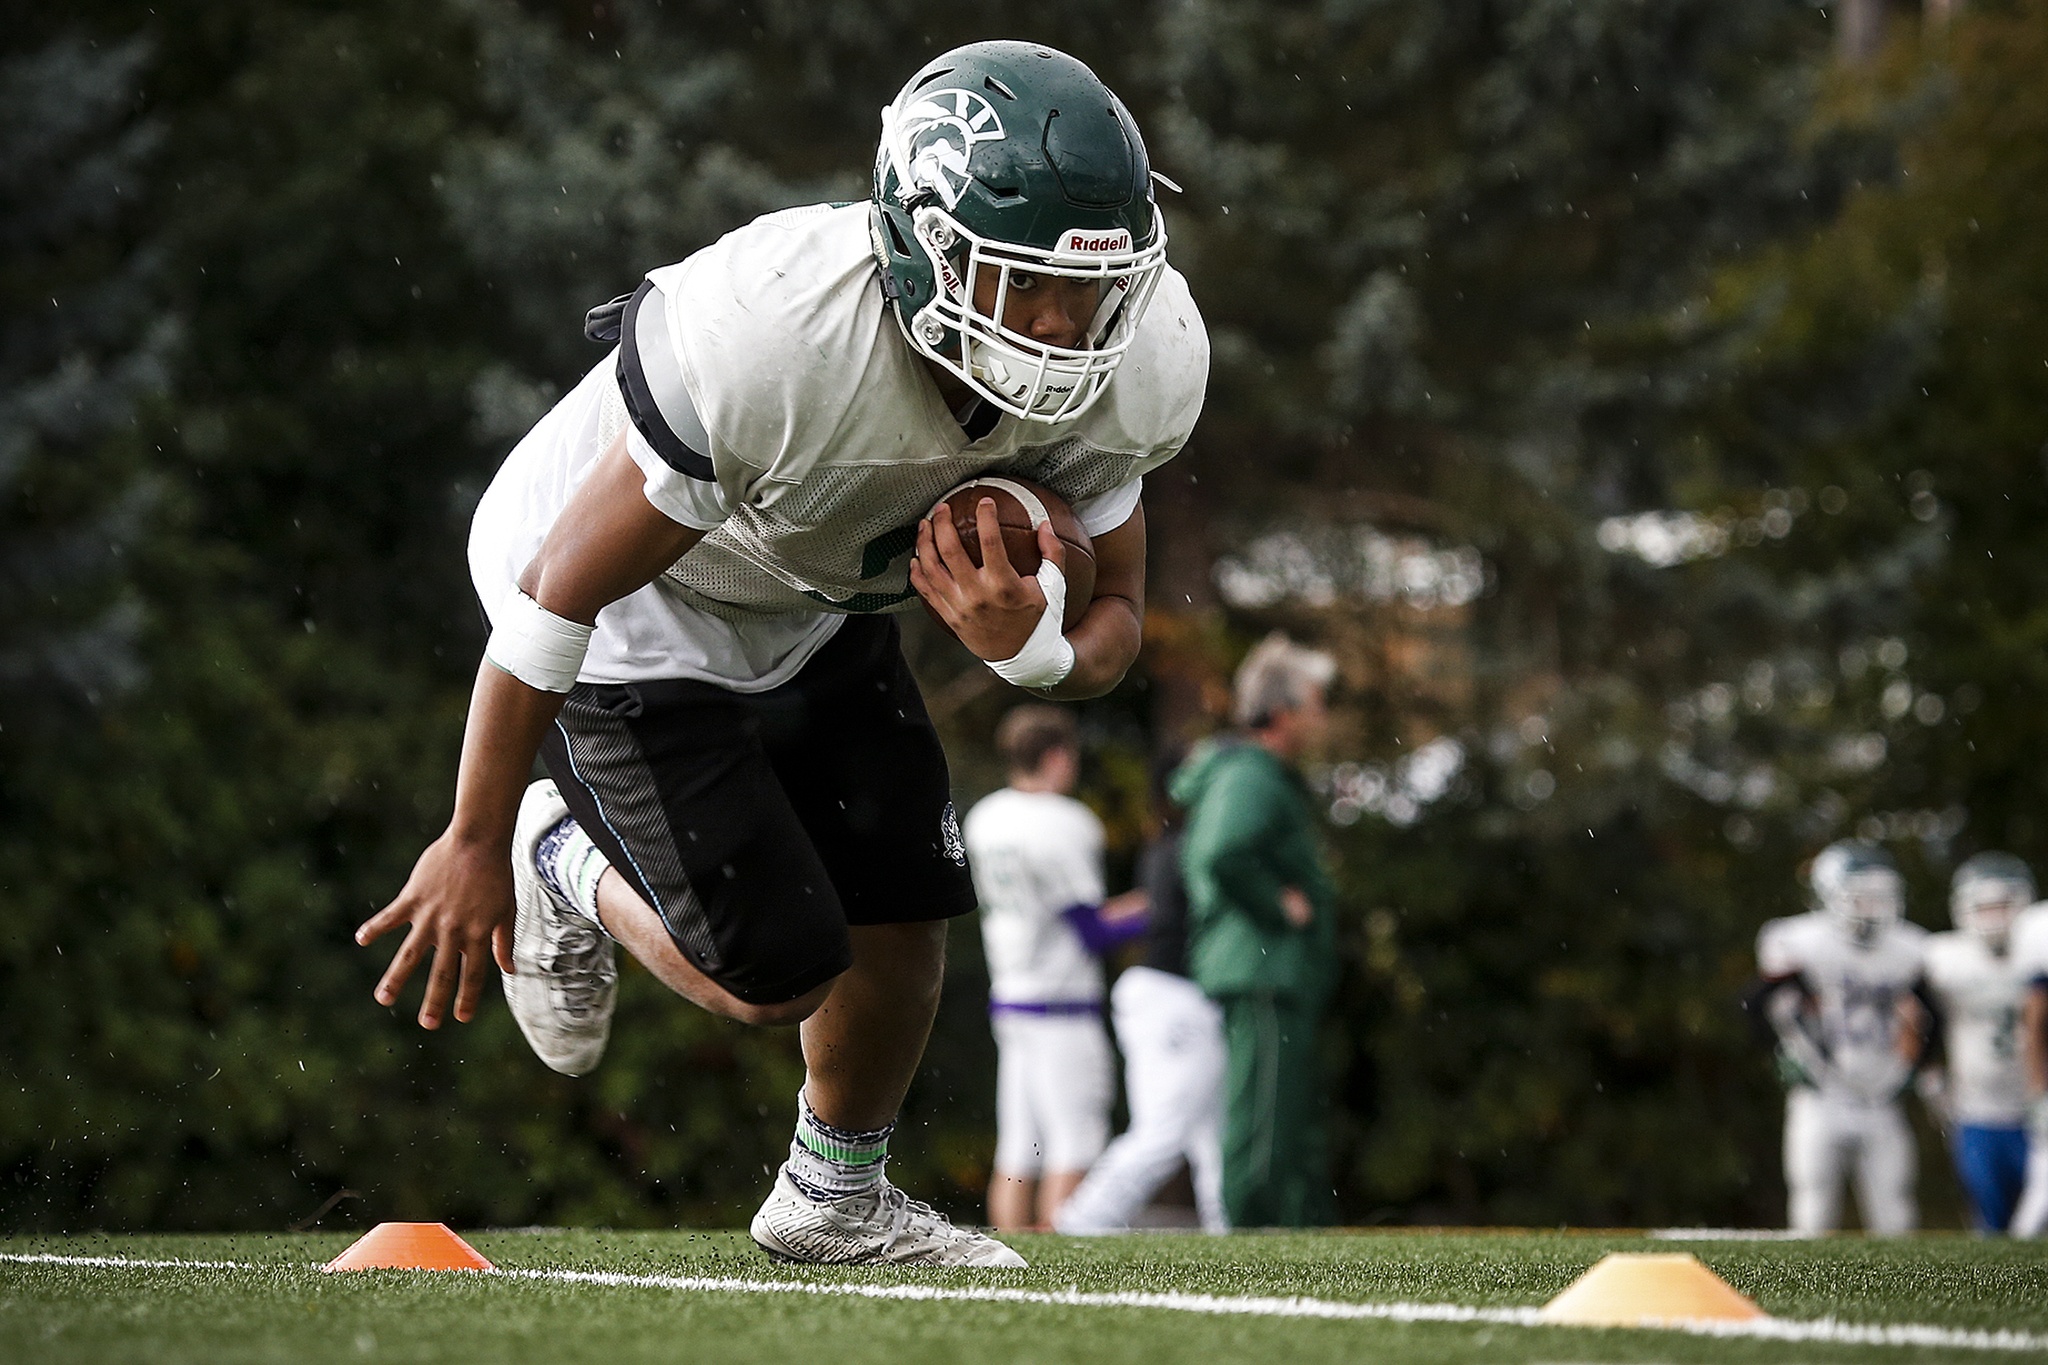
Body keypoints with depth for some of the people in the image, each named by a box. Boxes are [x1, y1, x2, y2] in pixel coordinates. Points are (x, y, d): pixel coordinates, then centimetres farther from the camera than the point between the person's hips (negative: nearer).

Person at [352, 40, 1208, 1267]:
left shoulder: (1134, 366, -23)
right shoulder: (774, 338, -41)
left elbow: (1115, 620, -8)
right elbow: (562, 590, -29)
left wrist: (1029, 646, -35)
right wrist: (476, 845, -18)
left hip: (809, 594, 6)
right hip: (635, 596, -6)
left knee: (903, 913, 5)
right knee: (776, 974, -9)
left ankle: (836, 1199, 33)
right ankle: (564, 862, 23)